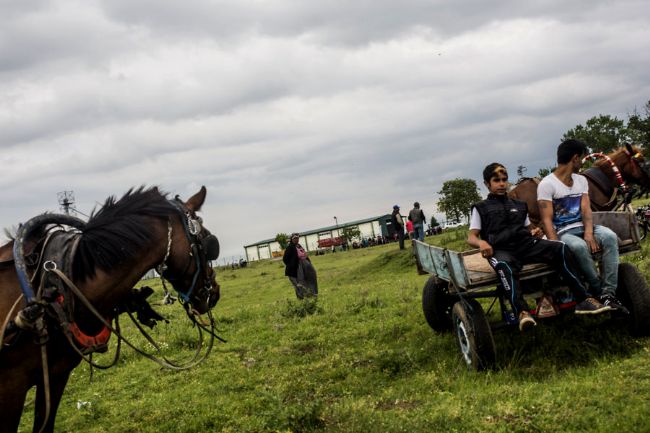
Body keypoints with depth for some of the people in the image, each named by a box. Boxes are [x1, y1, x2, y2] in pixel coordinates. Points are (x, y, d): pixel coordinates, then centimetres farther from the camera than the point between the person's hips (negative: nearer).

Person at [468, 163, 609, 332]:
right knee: (504, 265, -42)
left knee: (560, 248, -22)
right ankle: (521, 312, -55)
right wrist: (482, 243, -16)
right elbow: (471, 238, 8)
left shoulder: (519, 205, 28)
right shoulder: (481, 208, 15)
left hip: (525, 244, 4)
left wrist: (533, 232, 6)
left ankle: (583, 299, -23)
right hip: (501, 250, -4)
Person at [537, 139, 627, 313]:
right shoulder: (547, 184, -7)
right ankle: (599, 290, -20)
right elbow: (547, 220, -13)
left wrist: (589, 233, -20)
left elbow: (586, 209, 1)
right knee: (579, 246, -38)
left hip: (583, 227, 6)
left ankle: (609, 293, -29)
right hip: (563, 232, -5)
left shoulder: (581, 180, 14)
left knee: (610, 236, -26)